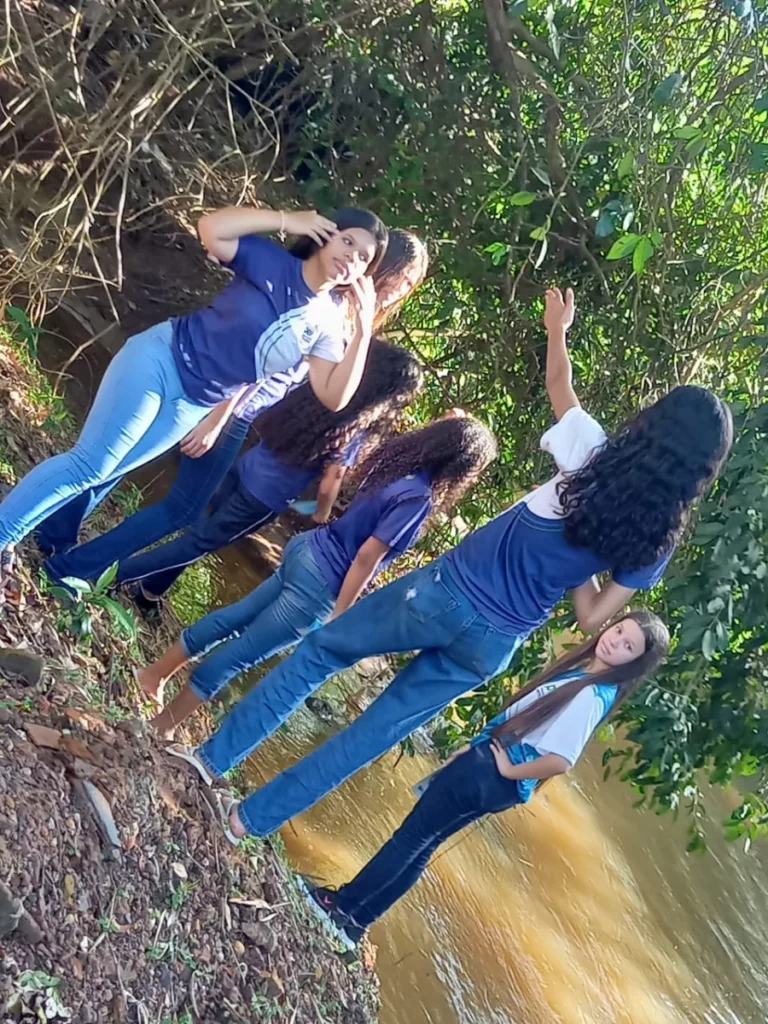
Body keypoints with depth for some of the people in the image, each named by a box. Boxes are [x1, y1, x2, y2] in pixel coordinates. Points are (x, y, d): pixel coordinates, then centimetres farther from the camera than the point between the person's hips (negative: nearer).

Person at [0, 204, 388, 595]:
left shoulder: (328, 324, -1)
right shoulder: (271, 261, -9)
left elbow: (334, 396, -10)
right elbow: (210, 228, -22)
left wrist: (363, 331, -18)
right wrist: (287, 220, -21)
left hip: (193, 407, 5)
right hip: (164, 357, -4)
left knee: (99, 473, 11)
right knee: (88, 465, -10)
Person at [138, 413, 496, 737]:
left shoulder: (397, 463, 1)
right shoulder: (418, 498, -22)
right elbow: (366, 558, -22)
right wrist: (338, 616, -13)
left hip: (308, 550, 8)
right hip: (322, 580, -8)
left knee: (234, 617, 20)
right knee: (242, 652, 5)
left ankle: (157, 671, 34)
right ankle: (164, 723, 19)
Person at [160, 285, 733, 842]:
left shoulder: (597, 460, -13)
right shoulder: (659, 539, -5)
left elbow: (560, 389, 7)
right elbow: (592, 619, -1)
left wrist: (558, 331, 25)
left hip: (446, 594, -3)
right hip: (492, 647, 3)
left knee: (318, 652, 16)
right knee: (380, 729, 16)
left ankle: (213, 757, 23)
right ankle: (254, 817, 26)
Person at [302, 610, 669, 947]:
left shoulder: (590, 697, -22)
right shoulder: (582, 672, 7)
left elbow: (559, 761, -31)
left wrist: (508, 770, -15)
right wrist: (469, 748, 14)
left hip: (490, 777, -9)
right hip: (485, 761, 9)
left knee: (412, 838, 4)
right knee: (421, 845, 15)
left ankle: (341, 905, 18)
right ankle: (355, 919, 27)